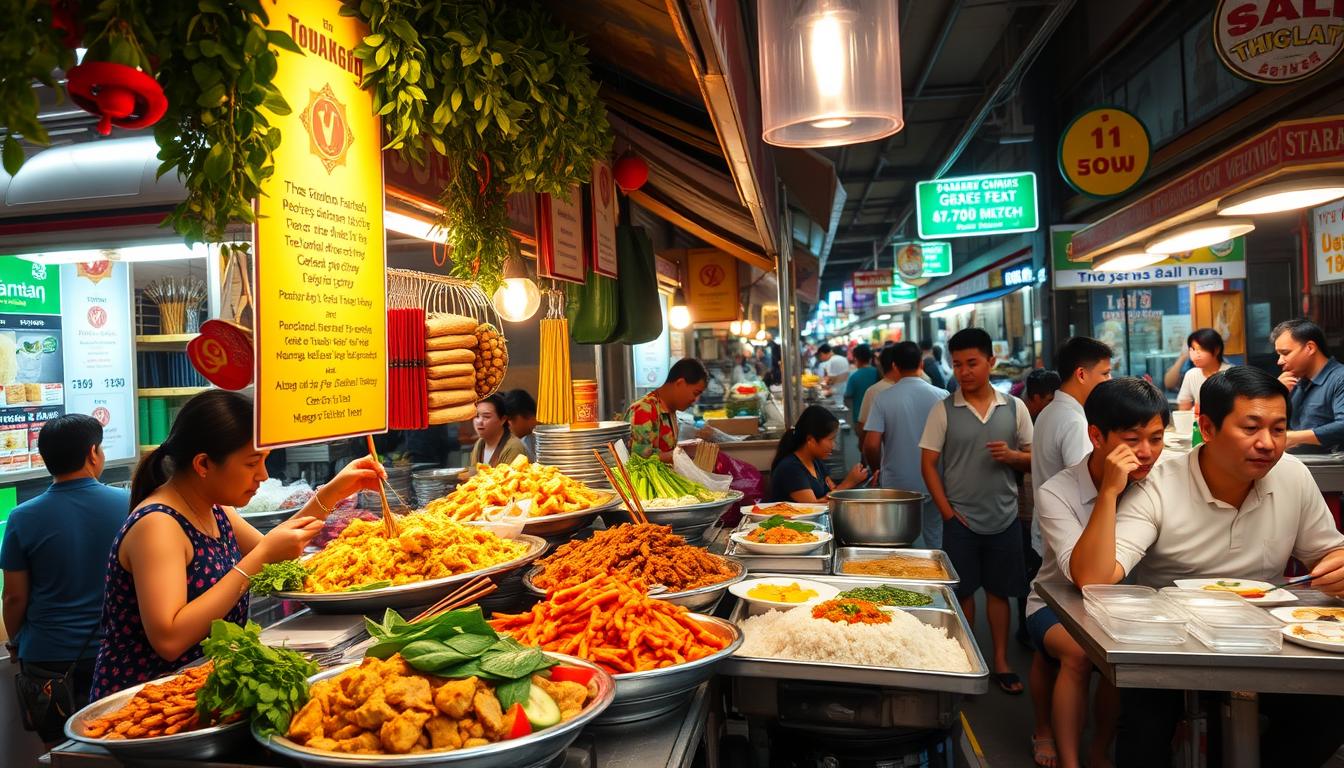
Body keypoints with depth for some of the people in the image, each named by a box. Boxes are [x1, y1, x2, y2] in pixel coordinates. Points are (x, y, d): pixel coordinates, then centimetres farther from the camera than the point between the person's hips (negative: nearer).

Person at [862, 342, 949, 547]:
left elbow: (871, 445, -14)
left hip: (897, 486, -1)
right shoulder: (942, 396, -6)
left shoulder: (883, 399, -9)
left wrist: (878, 469, 6)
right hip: (934, 485, 1)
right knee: (936, 545, 14)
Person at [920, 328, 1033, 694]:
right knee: (963, 592, 8)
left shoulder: (1014, 407, 2)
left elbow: (1033, 458, 7)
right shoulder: (943, 411, -4)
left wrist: (1012, 455, -15)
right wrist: (947, 511, -8)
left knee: (999, 591, 11)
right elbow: (928, 464, -3)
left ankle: (1001, 661, 25)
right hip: (961, 518, -1)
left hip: (1004, 517, 1)